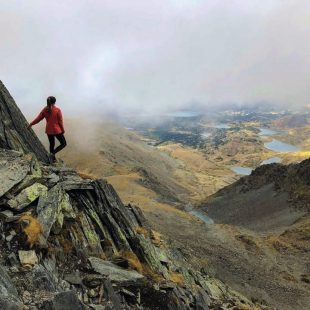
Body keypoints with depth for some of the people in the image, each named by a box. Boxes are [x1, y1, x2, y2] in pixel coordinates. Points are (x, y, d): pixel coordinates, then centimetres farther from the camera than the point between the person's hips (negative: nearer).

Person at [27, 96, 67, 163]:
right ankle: (52, 153, -5)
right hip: (57, 130, -5)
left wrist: (31, 124, 16)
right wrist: (63, 130, 2)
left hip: (48, 130, 5)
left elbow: (38, 118, 3)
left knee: (51, 144, 22)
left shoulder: (45, 110, -3)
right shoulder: (57, 110, -16)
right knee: (63, 144, 10)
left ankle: (53, 159, 30)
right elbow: (60, 121, -11)